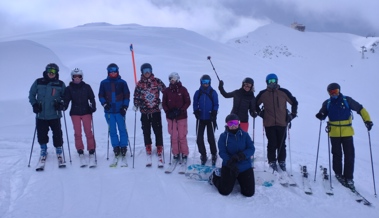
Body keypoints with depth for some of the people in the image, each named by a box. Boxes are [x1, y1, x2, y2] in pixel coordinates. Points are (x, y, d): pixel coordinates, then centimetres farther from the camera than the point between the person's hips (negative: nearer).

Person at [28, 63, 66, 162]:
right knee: (41, 134, 7)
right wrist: (34, 104, -3)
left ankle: (59, 151, 19)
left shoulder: (60, 84, 2)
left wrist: (61, 104, -9)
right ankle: (43, 150, 30)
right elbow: (31, 94, 12)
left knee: (57, 134, 0)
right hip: (41, 115, 1)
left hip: (54, 115, -1)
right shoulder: (38, 82, 4)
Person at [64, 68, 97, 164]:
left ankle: (91, 150, 7)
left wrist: (93, 106, -11)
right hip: (75, 113, 1)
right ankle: (80, 150, 13)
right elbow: (66, 100, 1)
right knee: (77, 133, 2)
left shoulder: (87, 87, 4)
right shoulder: (69, 89, 5)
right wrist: (63, 106, -18)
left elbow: (92, 98, 4)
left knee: (88, 132, -2)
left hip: (86, 112, -1)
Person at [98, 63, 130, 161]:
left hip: (120, 110, -1)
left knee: (122, 129, 0)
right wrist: (104, 104, -7)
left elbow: (127, 96, 4)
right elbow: (101, 95, 11)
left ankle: (123, 148, 9)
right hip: (109, 111, 2)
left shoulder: (122, 82, 3)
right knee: (112, 131, 5)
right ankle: (116, 148, 14)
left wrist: (125, 107, -5)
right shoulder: (104, 83, 7)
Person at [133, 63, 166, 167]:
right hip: (145, 113, 2)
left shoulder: (157, 81, 0)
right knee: (146, 133, 6)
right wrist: (136, 105, -5)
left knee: (158, 132, -3)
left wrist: (162, 103, -3)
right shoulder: (139, 84, 4)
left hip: (156, 111, -2)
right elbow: (136, 96, 11)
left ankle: (159, 155, 3)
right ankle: (148, 155, 15)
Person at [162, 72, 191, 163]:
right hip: (171, 117, 2)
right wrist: (168, 112, -8)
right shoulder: (167, 91, 5)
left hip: (182, 116, -2)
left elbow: (188, 102, -1)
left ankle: (184, 154, 10)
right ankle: (176, 154, 15)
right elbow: (164, 103, 8)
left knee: (182, 136, -2)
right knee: (173, 136, 3)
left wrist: (180, 110, -12)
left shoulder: (183, 89, -1)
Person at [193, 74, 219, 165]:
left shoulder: (213, 93, -2)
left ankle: (214, 154, 21)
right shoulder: (198, 93, 3)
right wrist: (196, 112, -8)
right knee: (199, 138, 2)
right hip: (200, 119, 2)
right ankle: (203, 155, 18)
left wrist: (213, 114, -11)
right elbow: (195, 104, 7)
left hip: (210, 118, -2)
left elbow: (216, 105, 0)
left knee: (211, 138, 1)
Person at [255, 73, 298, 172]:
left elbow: (294, 102, 13)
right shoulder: (263, 94, 3)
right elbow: (255, 104, 17)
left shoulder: (284, 92, 2)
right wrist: (260, 113, 5)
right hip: (269, 124, 0)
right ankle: (272, 162, 15)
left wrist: (292, 114, 8)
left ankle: (282, 161, 21)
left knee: (281, 144, 6)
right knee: (272, 144, 1)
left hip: (282, 123, 1)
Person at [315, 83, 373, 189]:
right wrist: (320, 115, -20)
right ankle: (338, 174, 27)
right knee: (337, 154, 10)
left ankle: (349, 177, 8)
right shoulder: (327, 103, 5)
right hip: (334, 133, 1)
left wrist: (367, 120, -10)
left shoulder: (347, 100, 0)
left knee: (349, 155, -1)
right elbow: (323, 114, 4)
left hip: (347, 132, -1)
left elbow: (360, 109, 2)